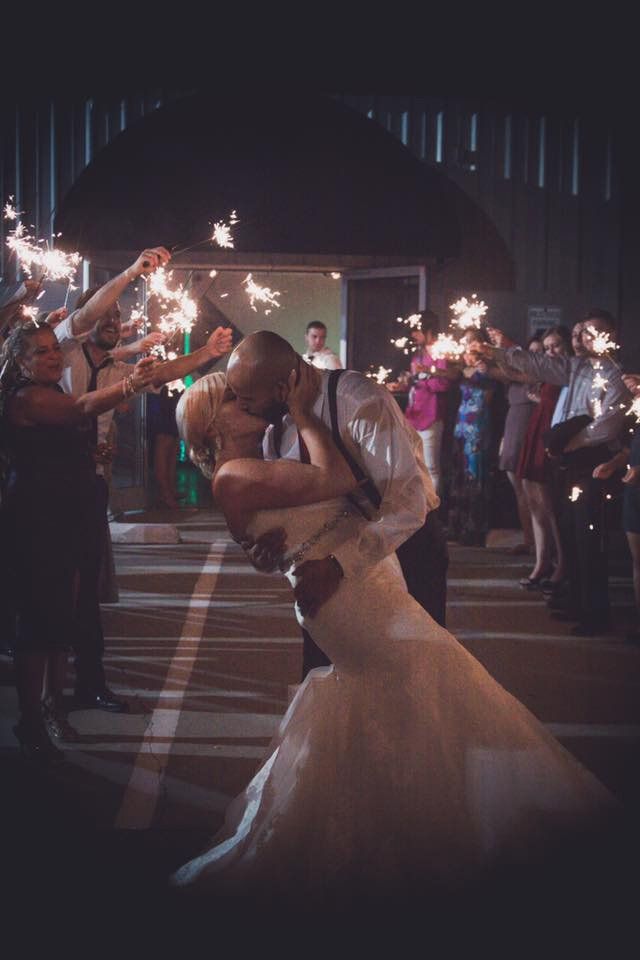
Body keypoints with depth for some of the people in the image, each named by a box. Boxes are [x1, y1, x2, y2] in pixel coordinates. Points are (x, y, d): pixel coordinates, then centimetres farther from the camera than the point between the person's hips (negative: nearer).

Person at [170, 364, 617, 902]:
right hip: (347, 592, -10)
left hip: (367, 586, 10)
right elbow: (337, 479, -18)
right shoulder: (235, 476, -13)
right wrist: (302, 414, -9)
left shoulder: (256, 467, 18)